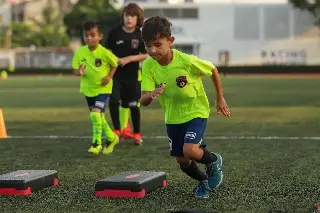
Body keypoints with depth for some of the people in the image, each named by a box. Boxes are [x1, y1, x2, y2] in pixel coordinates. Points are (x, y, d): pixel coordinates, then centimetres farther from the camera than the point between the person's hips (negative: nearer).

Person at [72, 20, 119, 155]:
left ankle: (97, 143, -8)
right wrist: (79, 72, -25)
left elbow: (115, 64, -1)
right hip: (88, 89, 5)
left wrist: (109, 76, -13)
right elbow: (75, 69, -3)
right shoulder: (80, 52, -9)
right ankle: (112, 137, 38)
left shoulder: (104, 52, -17)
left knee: (95, 113, -21)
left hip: (103, 89, -5)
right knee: (98, 116, 16)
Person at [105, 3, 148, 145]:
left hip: (132, 75, 0)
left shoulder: (140, 36, -4)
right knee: (113, 101, -12)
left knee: (133, 105, 6)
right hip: (116, 74, 0)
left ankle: (137, 133, 21)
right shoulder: (115, 33, -3)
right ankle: (117, 130, 3)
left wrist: (128, 59, -14)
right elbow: (108, 51, 6)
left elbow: (145, 55, -4)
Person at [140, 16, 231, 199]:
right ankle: (204, 181, 39)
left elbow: (213, 70, -8)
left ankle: (214, 161, 10)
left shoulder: (187, 61, -27)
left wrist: (220, 99, 0)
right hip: (173, 117, 4)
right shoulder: (148, 66, -18)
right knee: (182, 161, 8)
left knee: (189, 151, -24)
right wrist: (152, 94, -45)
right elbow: (144, 100, -22)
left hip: (196, 112, -4)